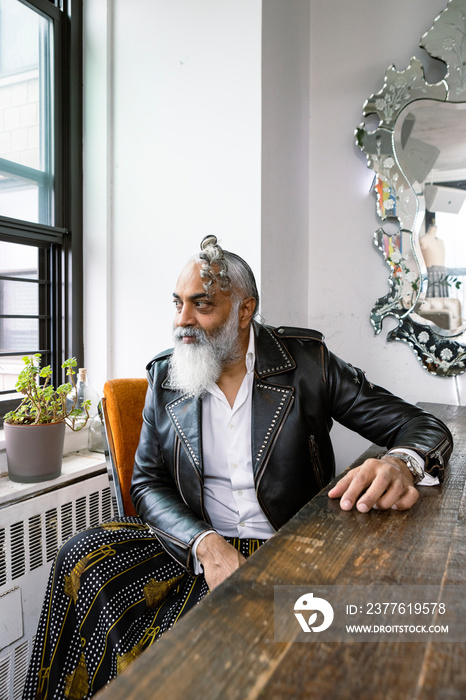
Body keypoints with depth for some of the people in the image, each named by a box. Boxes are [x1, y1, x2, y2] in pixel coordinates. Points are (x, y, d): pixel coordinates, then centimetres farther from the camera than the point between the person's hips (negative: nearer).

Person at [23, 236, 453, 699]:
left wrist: (400, 464, -28)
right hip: (196, 548, 3)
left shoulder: (306, 361, -4)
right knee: (83, 555, -17)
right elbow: (147, 483, 2)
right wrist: (206, 544, -17)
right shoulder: (165, 376, 3)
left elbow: (423, 426, -3)